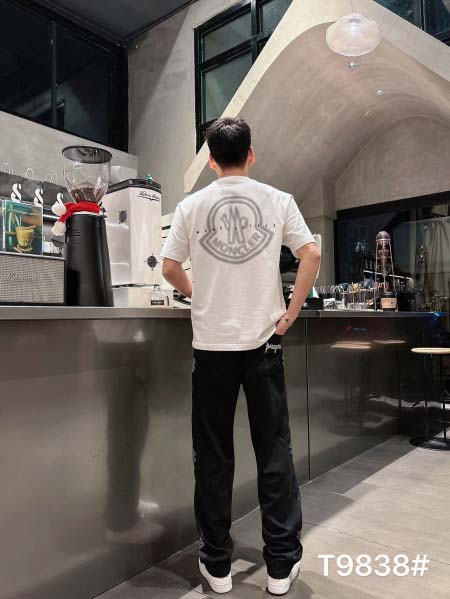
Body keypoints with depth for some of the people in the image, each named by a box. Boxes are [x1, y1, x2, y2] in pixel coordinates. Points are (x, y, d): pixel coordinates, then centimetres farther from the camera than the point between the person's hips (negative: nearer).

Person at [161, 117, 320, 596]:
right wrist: (291, 313, 4)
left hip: (212, 342, 0)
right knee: (274, 451, 10)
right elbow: (311, 255, -3)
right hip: (263, 340, 1)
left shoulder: (191, 206, 2)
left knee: (213, 455, 10)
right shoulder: (278, 201, 2)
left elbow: (170, 268, 3)